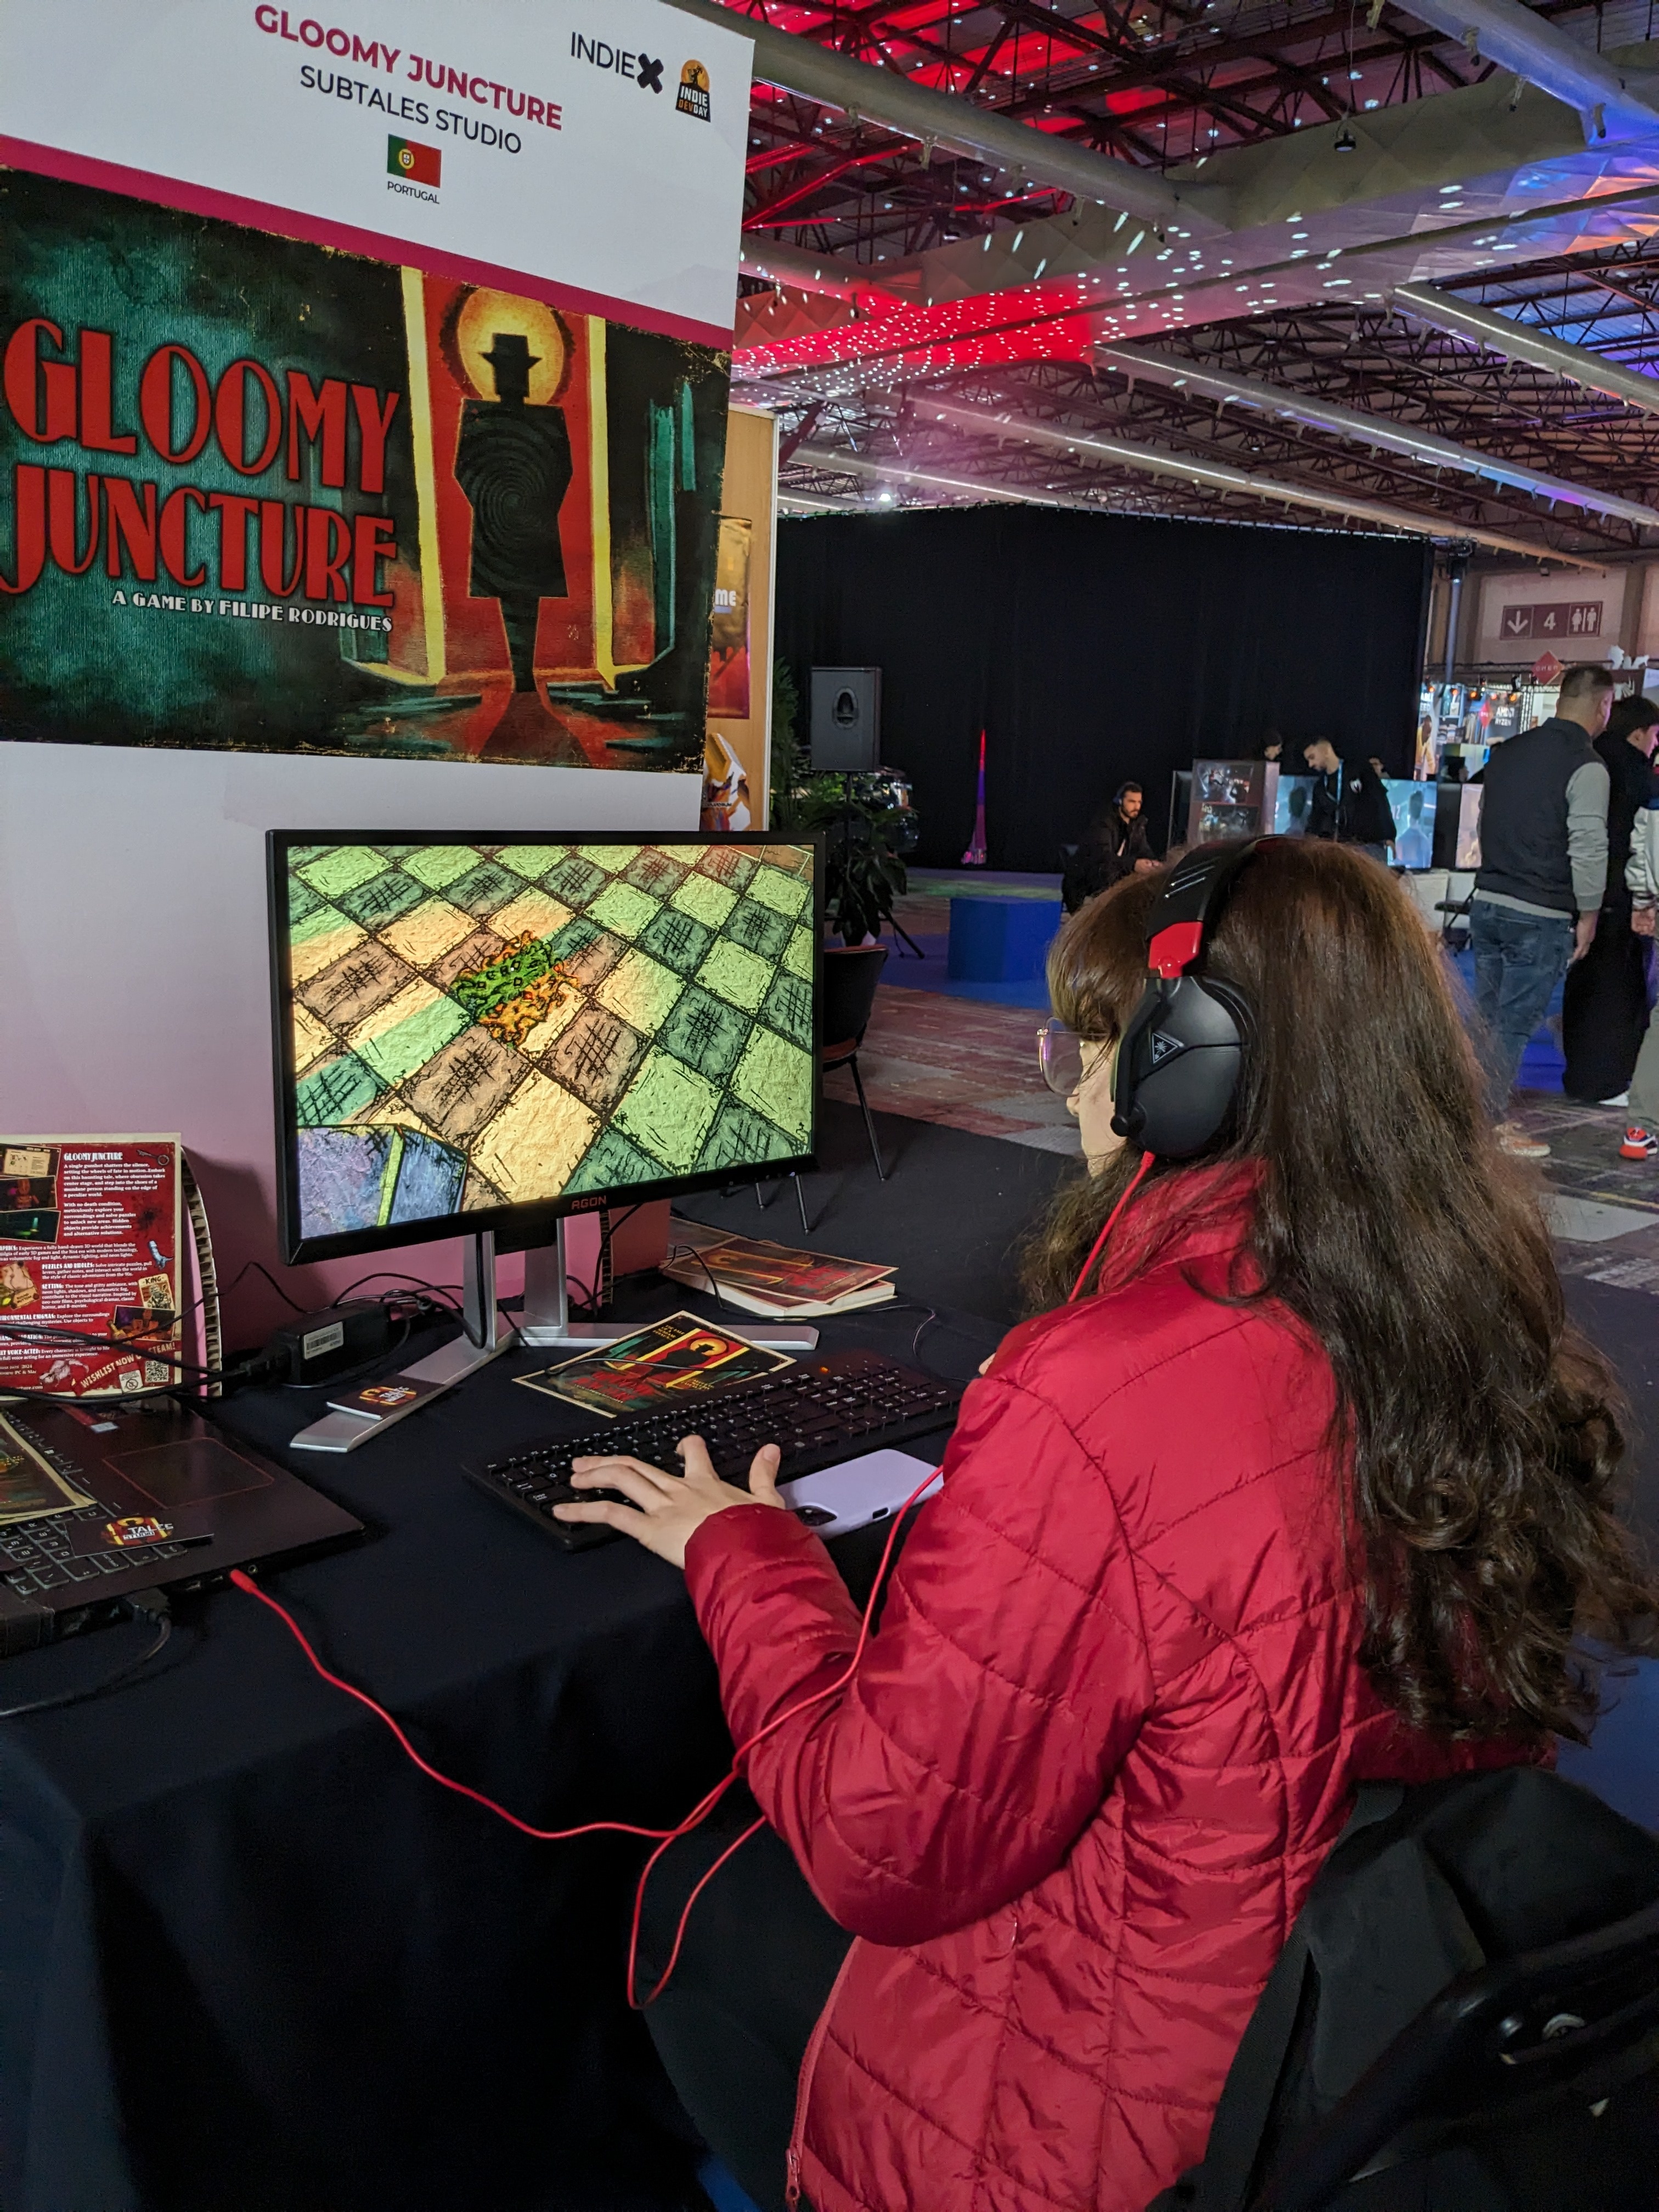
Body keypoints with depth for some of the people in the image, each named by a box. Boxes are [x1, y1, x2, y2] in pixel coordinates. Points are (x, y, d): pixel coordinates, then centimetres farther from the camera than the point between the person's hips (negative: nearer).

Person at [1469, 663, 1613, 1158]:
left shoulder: (1507, 751, 9)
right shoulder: (1586, 767, -12)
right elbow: (1589, 848, -15)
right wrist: (1588, 914, -5)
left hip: (1487, 904, 6)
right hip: (1540, 917, -6)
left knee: (1487, 1018, 13)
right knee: (1516, 1024, -1)